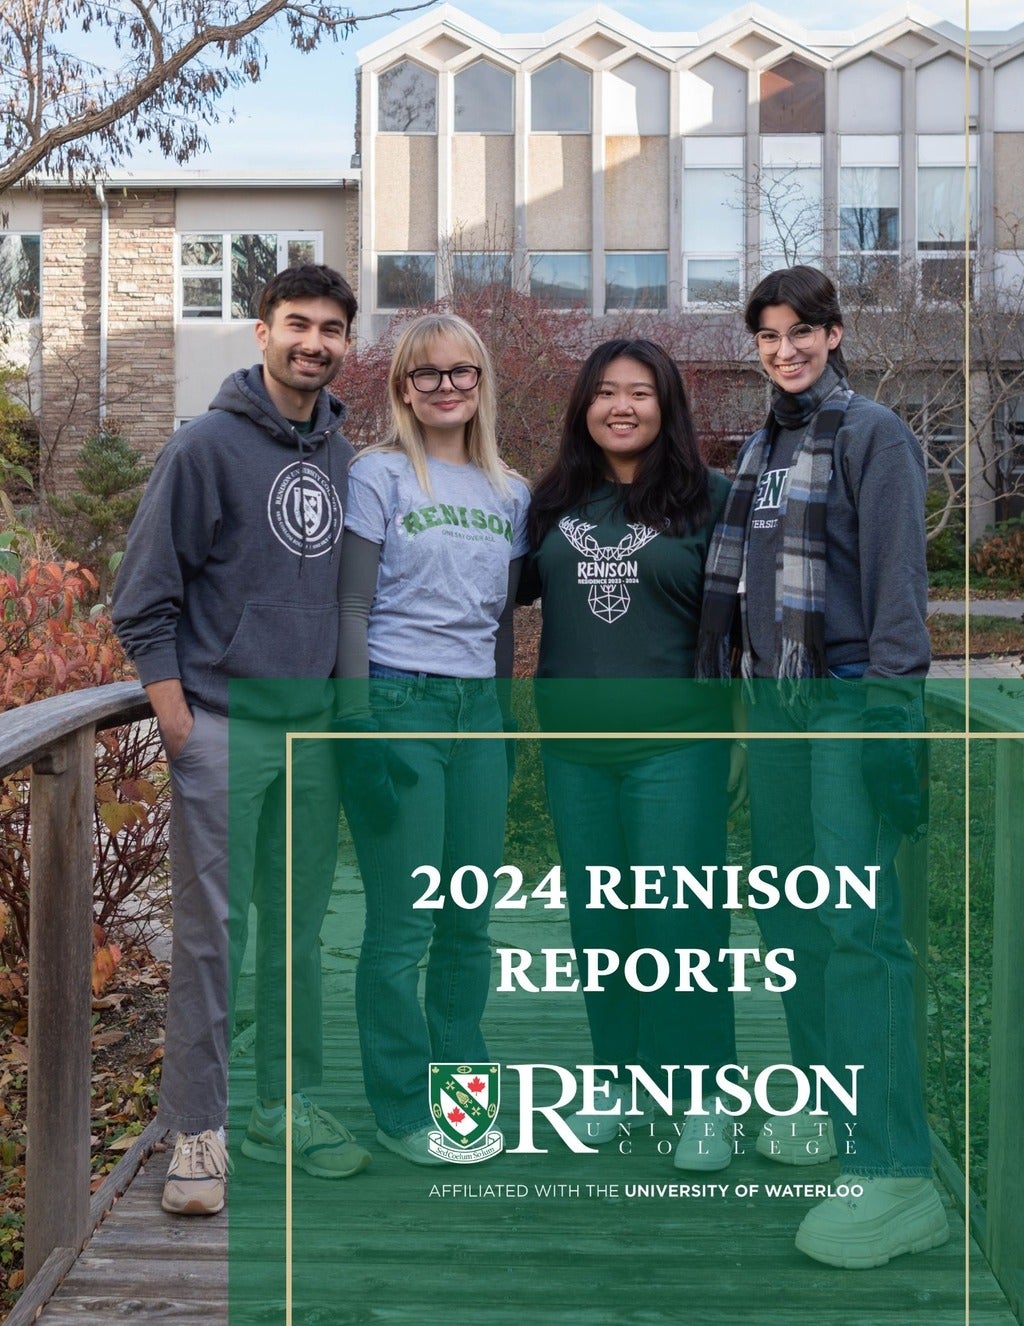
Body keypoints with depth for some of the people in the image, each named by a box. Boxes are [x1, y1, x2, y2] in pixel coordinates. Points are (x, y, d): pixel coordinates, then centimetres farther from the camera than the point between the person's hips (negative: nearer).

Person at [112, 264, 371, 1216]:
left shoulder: (343, 456, 10)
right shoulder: (208, 445, -6)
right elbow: (145, 590, -7)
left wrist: (344, 694, 13)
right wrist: (173, 706, -11)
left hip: (314, 728, 6)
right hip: (221, 728, -5)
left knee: (299, 928, 12)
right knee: (210, 930, -2)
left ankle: (285, 1109, 25)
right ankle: (198, 1128, 8)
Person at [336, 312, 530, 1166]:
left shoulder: (510, 493, 13)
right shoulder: (381, 476, -2)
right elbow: (352, 606, -5)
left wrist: (504, 721, 15)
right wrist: (361, 727, -12)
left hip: (479, 709, 5)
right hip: (398, 702, -5)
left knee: (472, 921, 8)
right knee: (401, 926, 0)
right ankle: (403, 1113, 13)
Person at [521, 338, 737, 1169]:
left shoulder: (709, 497, -2)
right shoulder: (554, 499, 7)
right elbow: (517, 587, 19)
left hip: (676, 743, -4)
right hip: (572, 745, 4)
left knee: (680, 917, -1)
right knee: (597, 917, 11)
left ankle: (704, 1099, 12)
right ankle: (621, 1080, 25)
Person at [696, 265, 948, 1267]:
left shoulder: (872, 432, -4)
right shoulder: (762, 444, 19)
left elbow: (898, 580, -12)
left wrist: (890, 706, -19)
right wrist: (721, 677, 16)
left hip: (851, 700, -8)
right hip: (773, 698, 8)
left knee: (857, 923, -14)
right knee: (789, 912, 11)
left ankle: (895, 1175, -13)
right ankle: (831, 1106, 26)